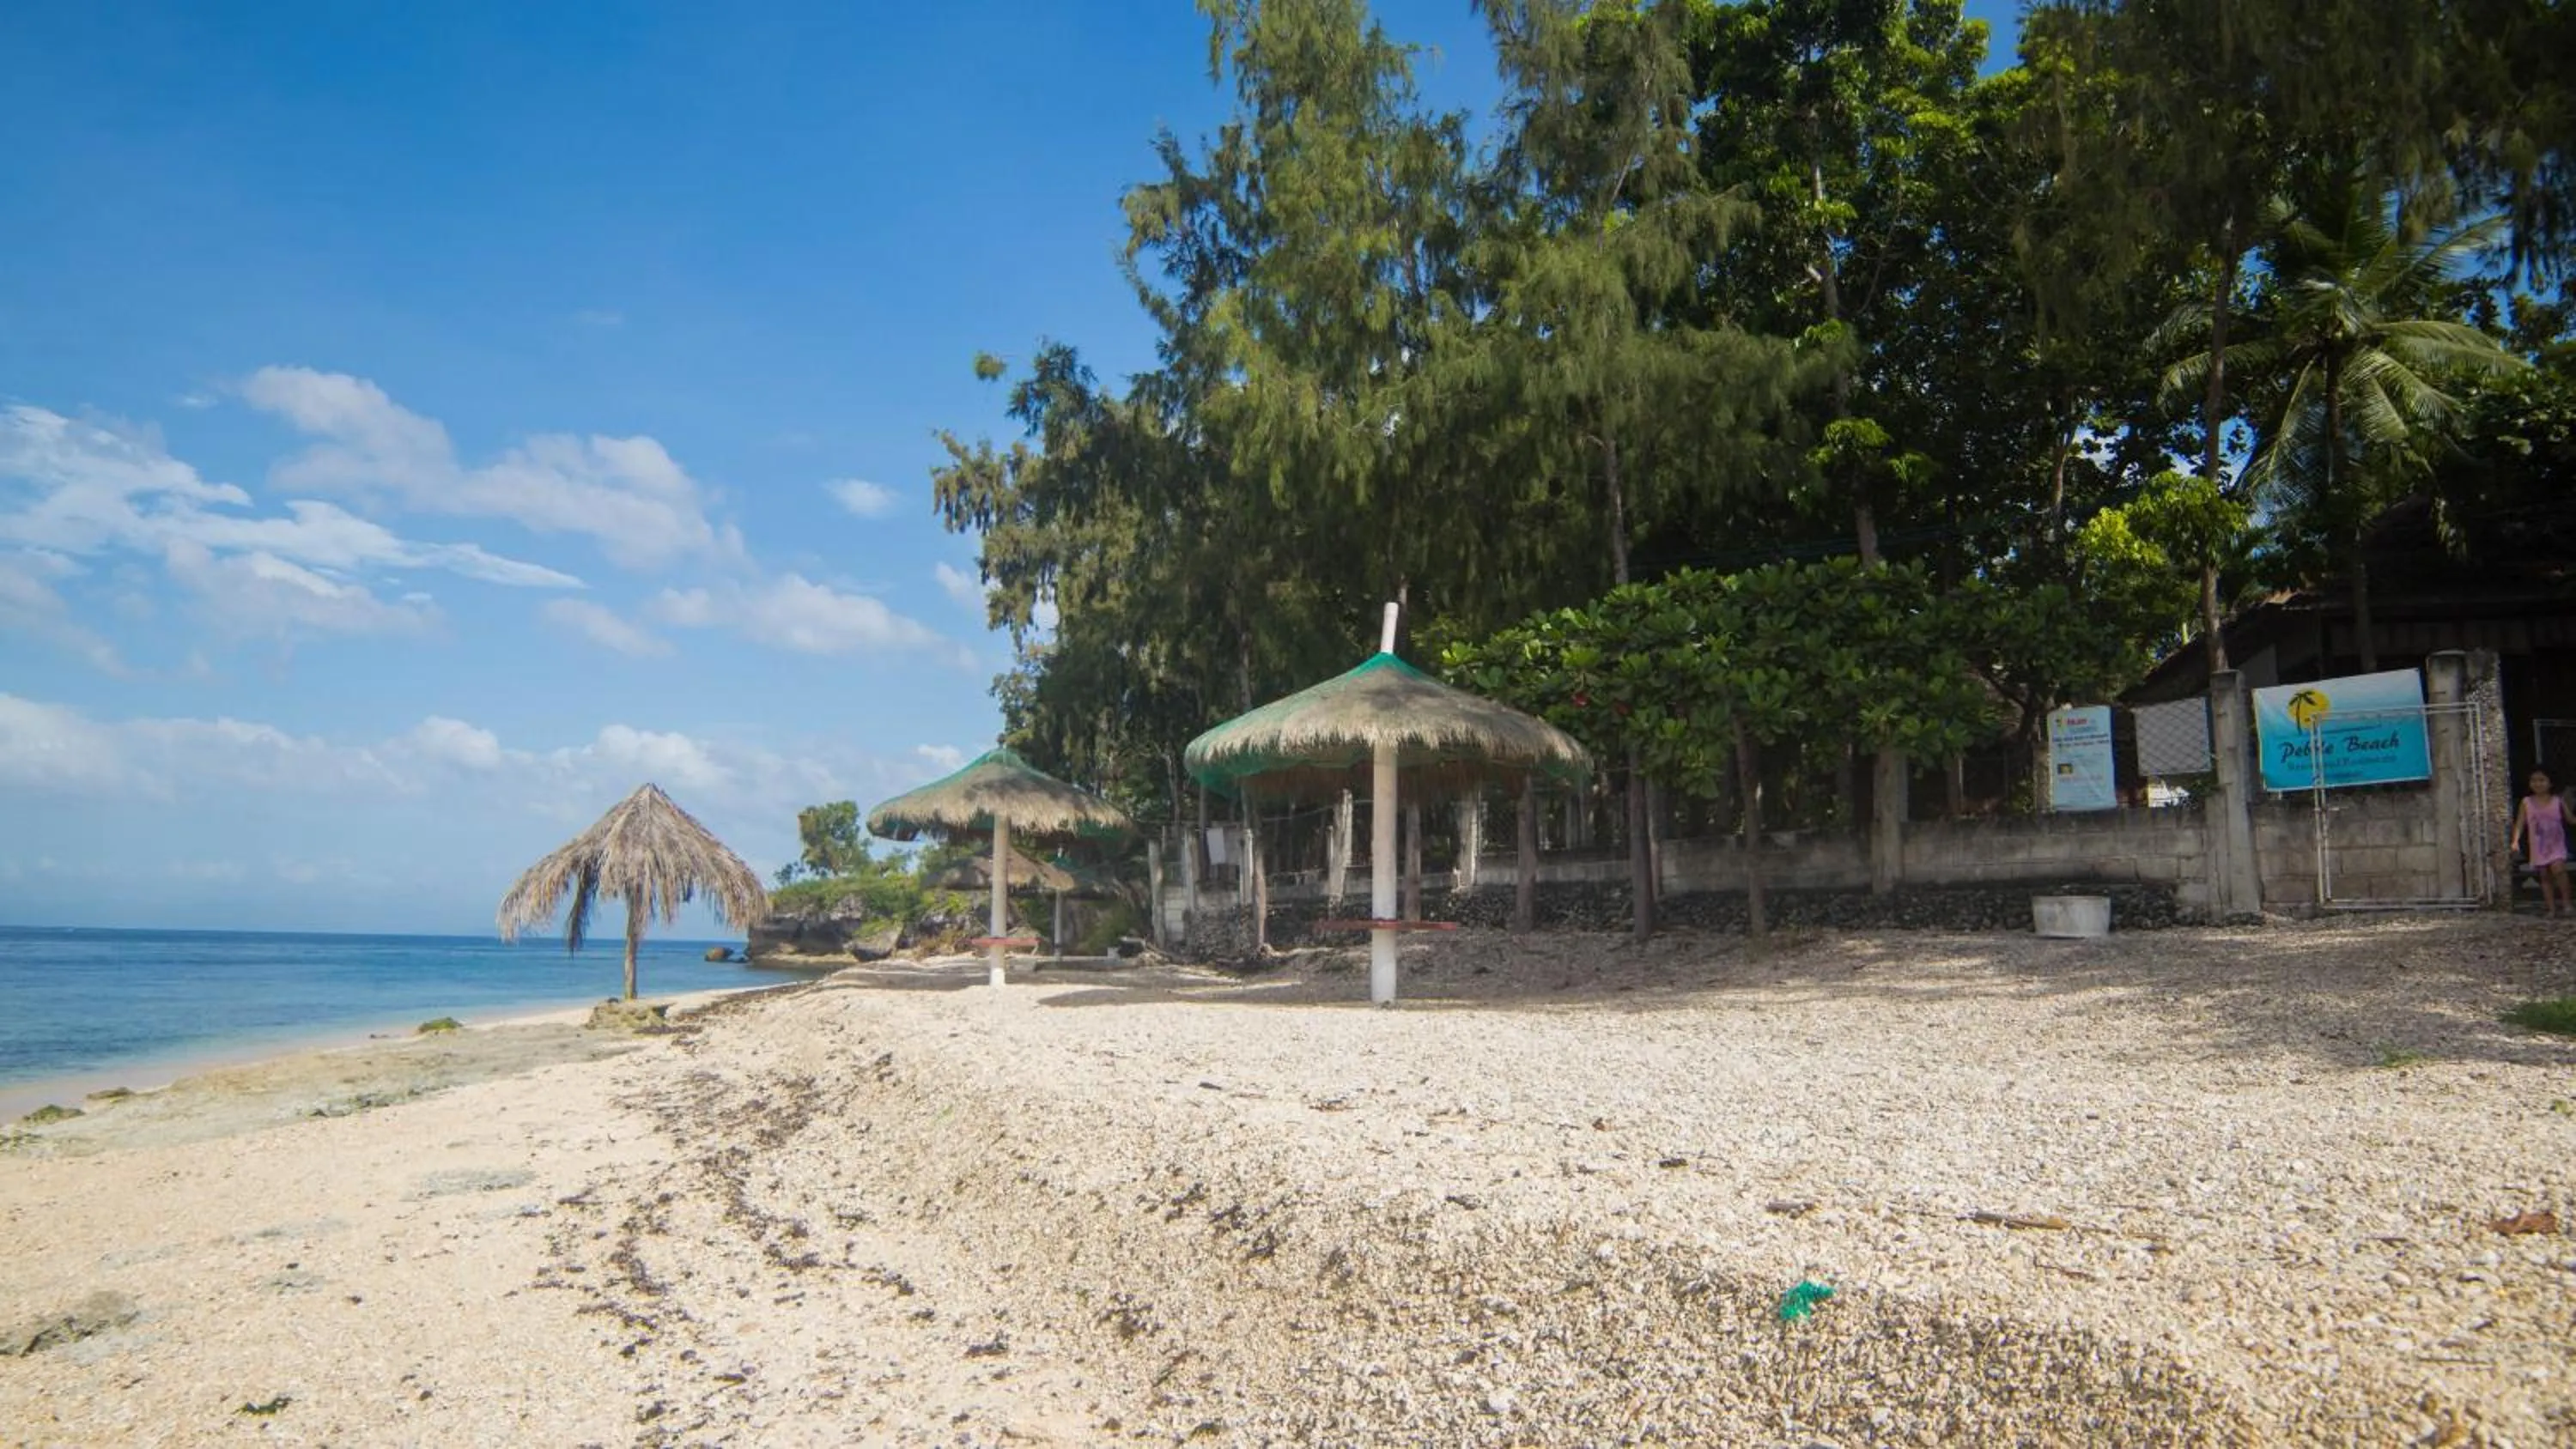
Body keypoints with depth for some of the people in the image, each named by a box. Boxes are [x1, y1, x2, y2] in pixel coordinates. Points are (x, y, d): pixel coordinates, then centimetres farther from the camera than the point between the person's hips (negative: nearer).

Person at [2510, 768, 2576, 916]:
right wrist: (2516, 841, -14)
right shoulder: (2527, 802, -1)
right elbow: (2520, 823, -2)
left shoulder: (2558, 800, -1)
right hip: (2538, 847, 2)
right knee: (2545, 876, 5)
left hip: (2556, 844, -2)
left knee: (2558, 868, -23)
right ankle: (2552, 909, 12)